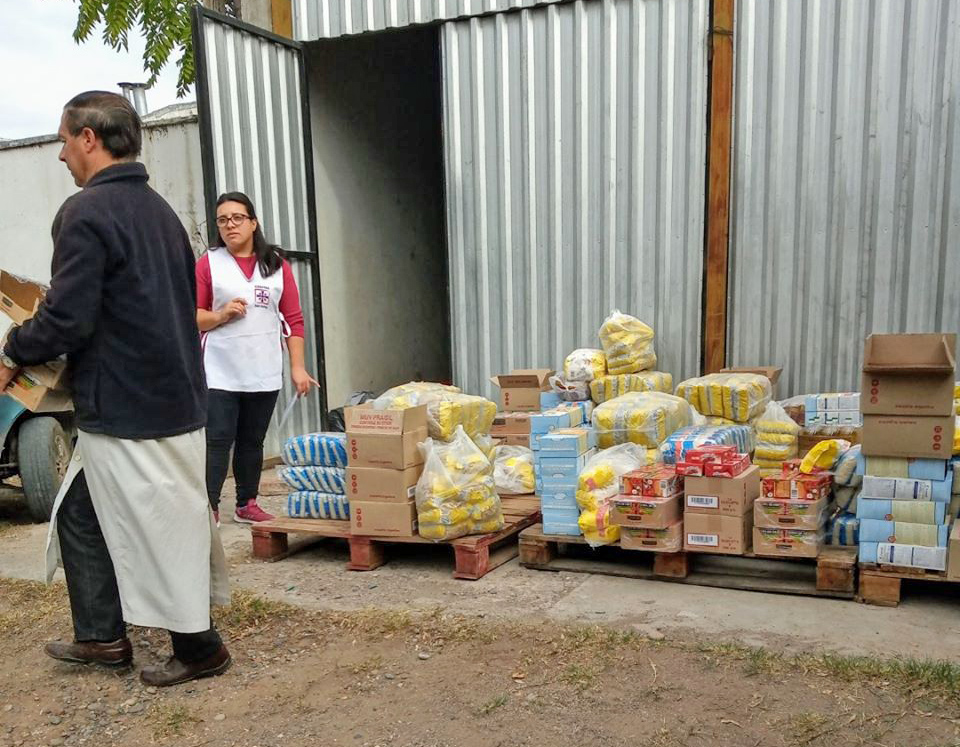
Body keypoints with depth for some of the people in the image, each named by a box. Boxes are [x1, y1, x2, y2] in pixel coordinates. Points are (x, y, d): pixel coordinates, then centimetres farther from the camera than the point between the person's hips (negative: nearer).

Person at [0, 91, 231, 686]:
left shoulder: (87, 212, -15)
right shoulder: (159, 209, 14)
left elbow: (67, 318, -20)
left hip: (125, 408, -9)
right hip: (175, 395, 9)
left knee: (153, 525, 3)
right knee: (81, 512, 19)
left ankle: (199, 647, 17)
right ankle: (101, 636, 29)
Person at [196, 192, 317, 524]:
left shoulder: (277, 264, 8)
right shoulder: (208, 263, 3)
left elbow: (293, 319, 6)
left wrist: (297, 367, 1)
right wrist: (220, 315, -16)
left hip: (264, 374, 2)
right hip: (220, 373, -2)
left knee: (252, 441, 10)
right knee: (217, 441, -5)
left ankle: (247, 505, 22)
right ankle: (209, 508, 1)